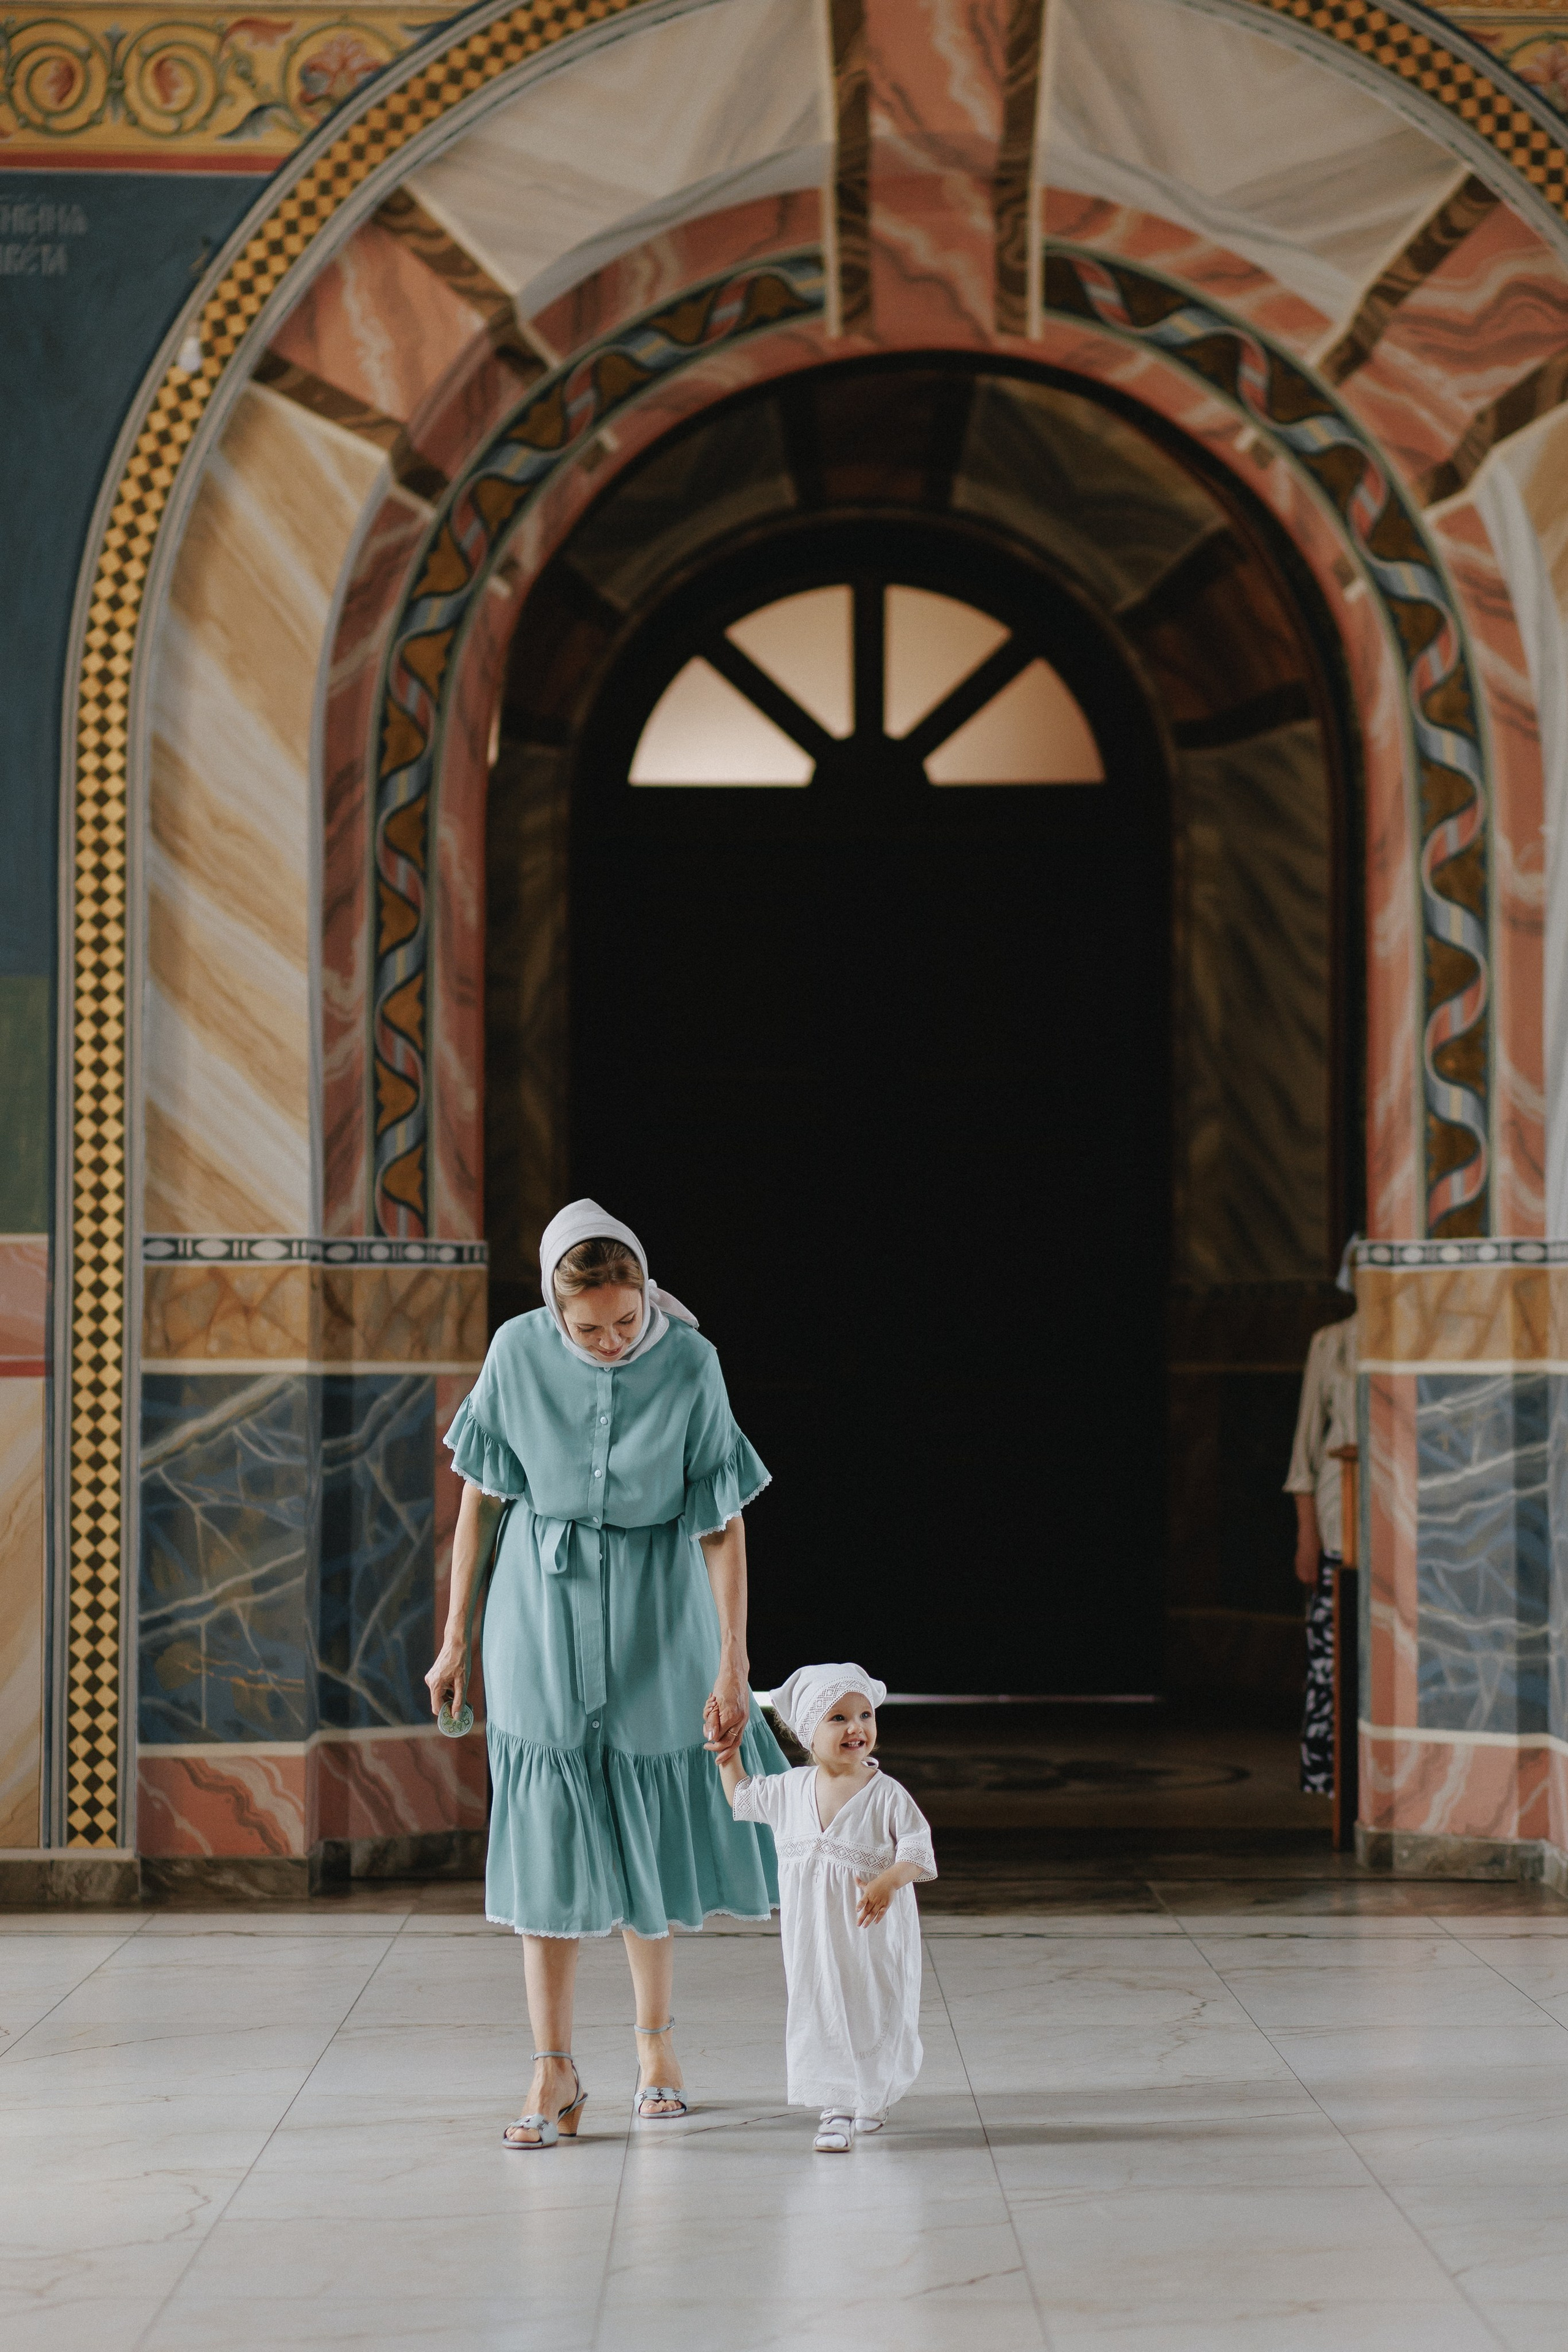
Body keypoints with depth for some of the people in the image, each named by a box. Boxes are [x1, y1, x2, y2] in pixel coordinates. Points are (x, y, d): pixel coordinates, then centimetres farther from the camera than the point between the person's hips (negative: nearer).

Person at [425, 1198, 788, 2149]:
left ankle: (656, 2036, 29)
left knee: (648, 1830, 9)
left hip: (655, 1623, 0)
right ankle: (556, 2071, 4)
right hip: (542, 1617, 0)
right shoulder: (519, 1352, -11)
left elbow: (722, 1525, -10)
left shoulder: (690, 1364, -15)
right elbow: (481, 1499, 0)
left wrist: (732, 1670, -12)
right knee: (548, 1835, -2)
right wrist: (458, 1637, 3)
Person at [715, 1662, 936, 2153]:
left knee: (874, 2016, 9)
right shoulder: (790, 1789, 1)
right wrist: (727, 1755, 12)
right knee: (821, 2015, 1)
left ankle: (873, 2097, 33)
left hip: (873, 1934, -3)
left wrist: (888, 1883, -33)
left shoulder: (887, 1795, -12)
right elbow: (742, 1796, 21)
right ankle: (837, 2110, 11)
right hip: (813, 1937, 3)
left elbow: (917, 1850, -16)